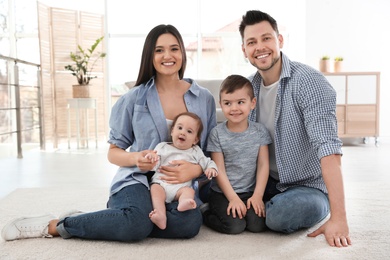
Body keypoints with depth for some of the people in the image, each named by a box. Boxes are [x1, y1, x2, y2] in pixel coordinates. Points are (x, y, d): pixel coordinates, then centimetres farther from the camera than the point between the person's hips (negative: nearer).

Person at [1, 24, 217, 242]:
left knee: (190, 222, -34)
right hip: (138, 179, -2)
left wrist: (195, 169, -16)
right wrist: (135, 158, -16)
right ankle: (53, 225, -14)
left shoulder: (204, 98, 5)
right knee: (137, 223, -37)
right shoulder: (135, 98, 2)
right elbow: (113, 152, 8)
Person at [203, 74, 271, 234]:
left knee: (258, 224, -18)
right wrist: (233, 198, -13)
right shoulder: (217, 133, -6)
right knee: (235, 226, -20)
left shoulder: (260, 131, 1)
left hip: (250, 193, 2)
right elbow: (219, 170, -7)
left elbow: (263, 165, -1)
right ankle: (205, 215, 7)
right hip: (222, 193, -2)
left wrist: (257, 195, -10)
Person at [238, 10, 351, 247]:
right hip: (267, 181, 5)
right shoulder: (249, 87, -1)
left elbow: (328, 148, -31)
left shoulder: (309, 82, -22)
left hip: (308, 186, -5)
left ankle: (318, 209, 2)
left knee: (279, 217, -32)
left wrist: (338, 218, -36)